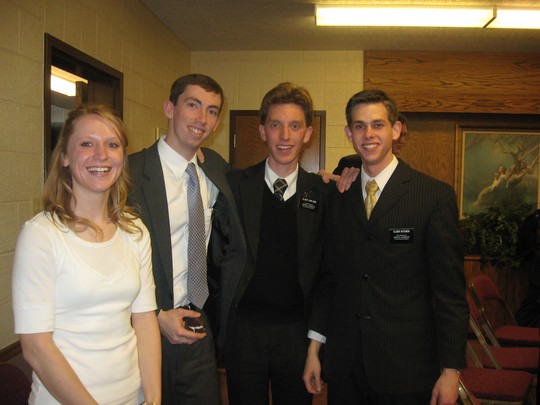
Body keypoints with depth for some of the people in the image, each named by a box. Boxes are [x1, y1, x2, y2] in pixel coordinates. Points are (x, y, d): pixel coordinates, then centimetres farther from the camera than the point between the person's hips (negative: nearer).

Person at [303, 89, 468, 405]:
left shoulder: (436, 196, -7)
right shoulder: (338, 198, 6)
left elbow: (451, 291, -8)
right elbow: (328, 277, 9)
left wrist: (451, 370, -9)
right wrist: (314, 347, 9)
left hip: (406, 367, -3)